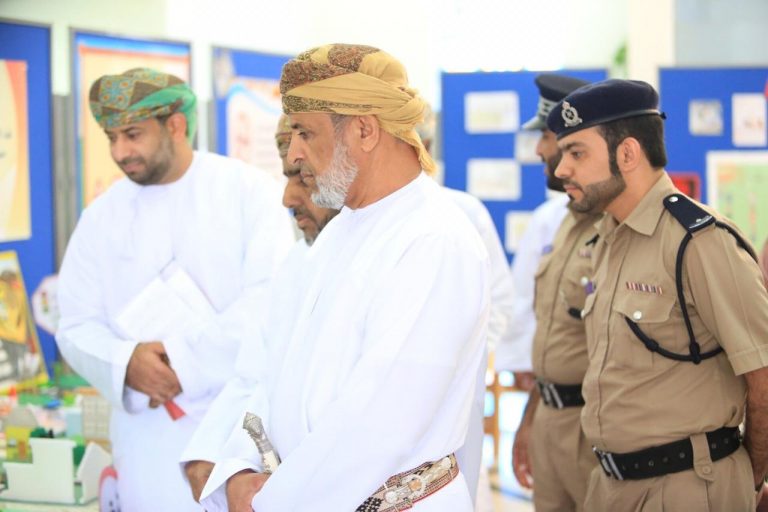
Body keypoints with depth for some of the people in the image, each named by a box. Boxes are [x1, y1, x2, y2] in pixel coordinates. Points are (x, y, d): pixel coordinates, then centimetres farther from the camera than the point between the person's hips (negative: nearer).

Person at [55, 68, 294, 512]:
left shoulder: (250, 191, -3)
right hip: (151, 434, 3)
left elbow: (272, 297, -13)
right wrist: (126, 363, -17)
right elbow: (77, 326, 4)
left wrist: (185, 359, -19)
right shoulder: (102, 217, 7)